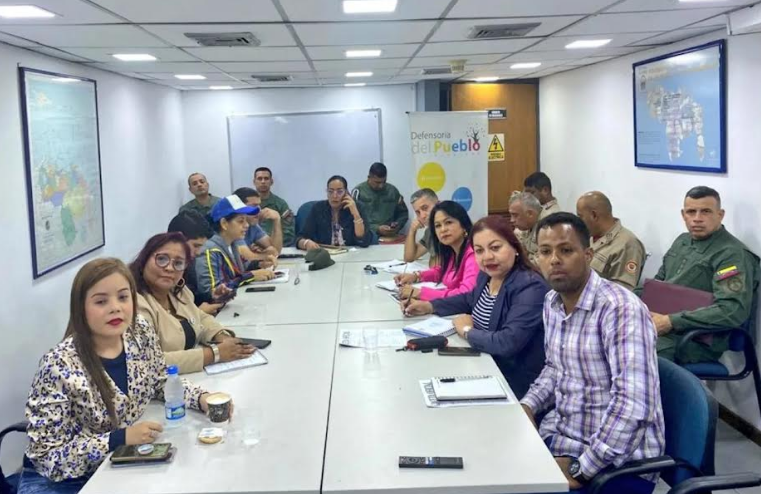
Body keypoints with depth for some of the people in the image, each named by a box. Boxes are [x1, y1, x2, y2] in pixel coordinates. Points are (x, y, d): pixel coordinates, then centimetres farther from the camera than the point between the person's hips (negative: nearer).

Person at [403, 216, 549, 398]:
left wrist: (467, 331, -16)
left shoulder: (530, 287, -26)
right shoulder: (487, 275, 1)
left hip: (513, 383, -7)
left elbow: (508, 343, -34)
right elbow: (470, 300, 24)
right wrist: (429, 306, 11)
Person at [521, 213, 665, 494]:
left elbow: (633, 404, -26)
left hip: (617, 460, -7)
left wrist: (581, 469, -22)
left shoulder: (620, 308, -20)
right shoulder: (551, 302, 4)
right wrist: (528, 405, 1)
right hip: (558, 436, 7)